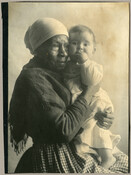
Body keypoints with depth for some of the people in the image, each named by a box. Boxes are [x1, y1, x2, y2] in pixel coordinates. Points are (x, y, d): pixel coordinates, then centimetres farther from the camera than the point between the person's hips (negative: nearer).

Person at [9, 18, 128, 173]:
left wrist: (98, 117, -5)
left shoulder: (52, 74, 9)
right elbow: (64, 131, -24)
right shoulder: (33, 79, -19)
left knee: (124, 161, 15)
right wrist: (88, 93, -14)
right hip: (55, 162, -8)